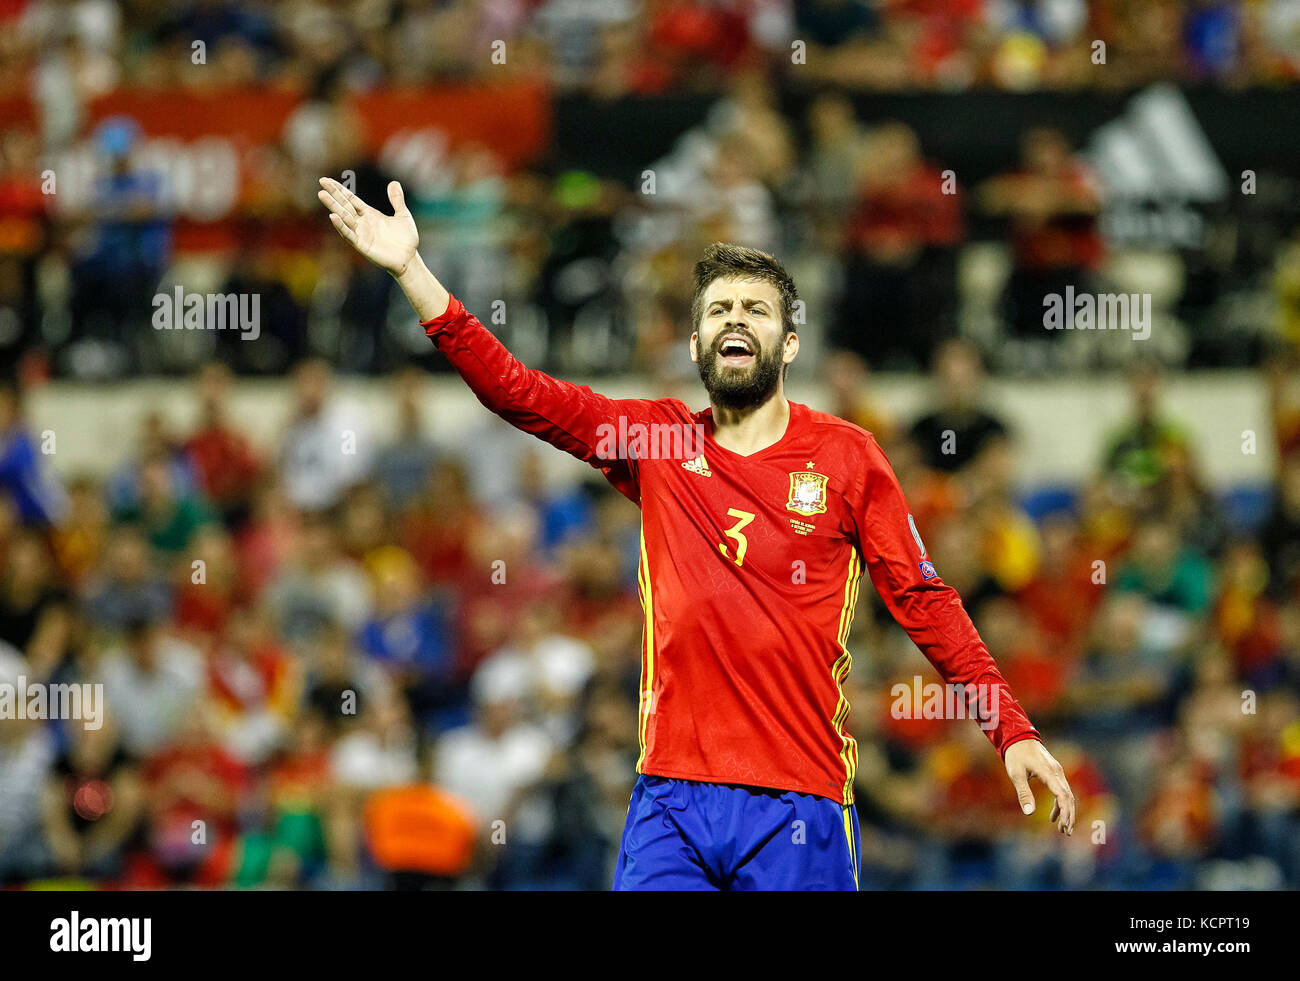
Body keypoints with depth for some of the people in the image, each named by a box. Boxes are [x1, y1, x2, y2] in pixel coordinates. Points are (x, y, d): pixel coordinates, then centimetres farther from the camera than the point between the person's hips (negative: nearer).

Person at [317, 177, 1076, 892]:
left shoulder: (844, 455, 3)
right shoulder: (656, 439, 9)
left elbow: (923, 598, 4)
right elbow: (514, 391, 5)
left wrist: (1013, 733, -2)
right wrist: (411, 269, -3)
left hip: (800, 803, -2)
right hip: (671, 800, 2)